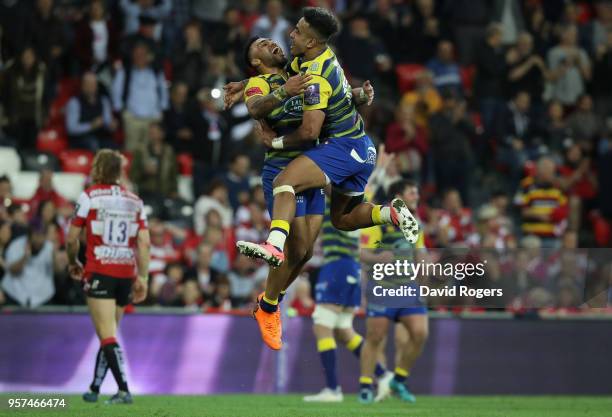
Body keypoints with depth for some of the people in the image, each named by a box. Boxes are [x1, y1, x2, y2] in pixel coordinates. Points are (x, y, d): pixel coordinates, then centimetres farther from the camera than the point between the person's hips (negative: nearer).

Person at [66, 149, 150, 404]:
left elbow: (72, 239, -1)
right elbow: (144, 242, 3)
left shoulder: (89, 197, -2)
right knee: (108, 333, 17)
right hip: (126, 274, 5)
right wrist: (143, 278, 5)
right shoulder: (135, 201, 10)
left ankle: (124, 390, -22)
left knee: (108, 336, -9)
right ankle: (94, 389, 24)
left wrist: (73, 263, 17)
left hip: (99, 273, -5)